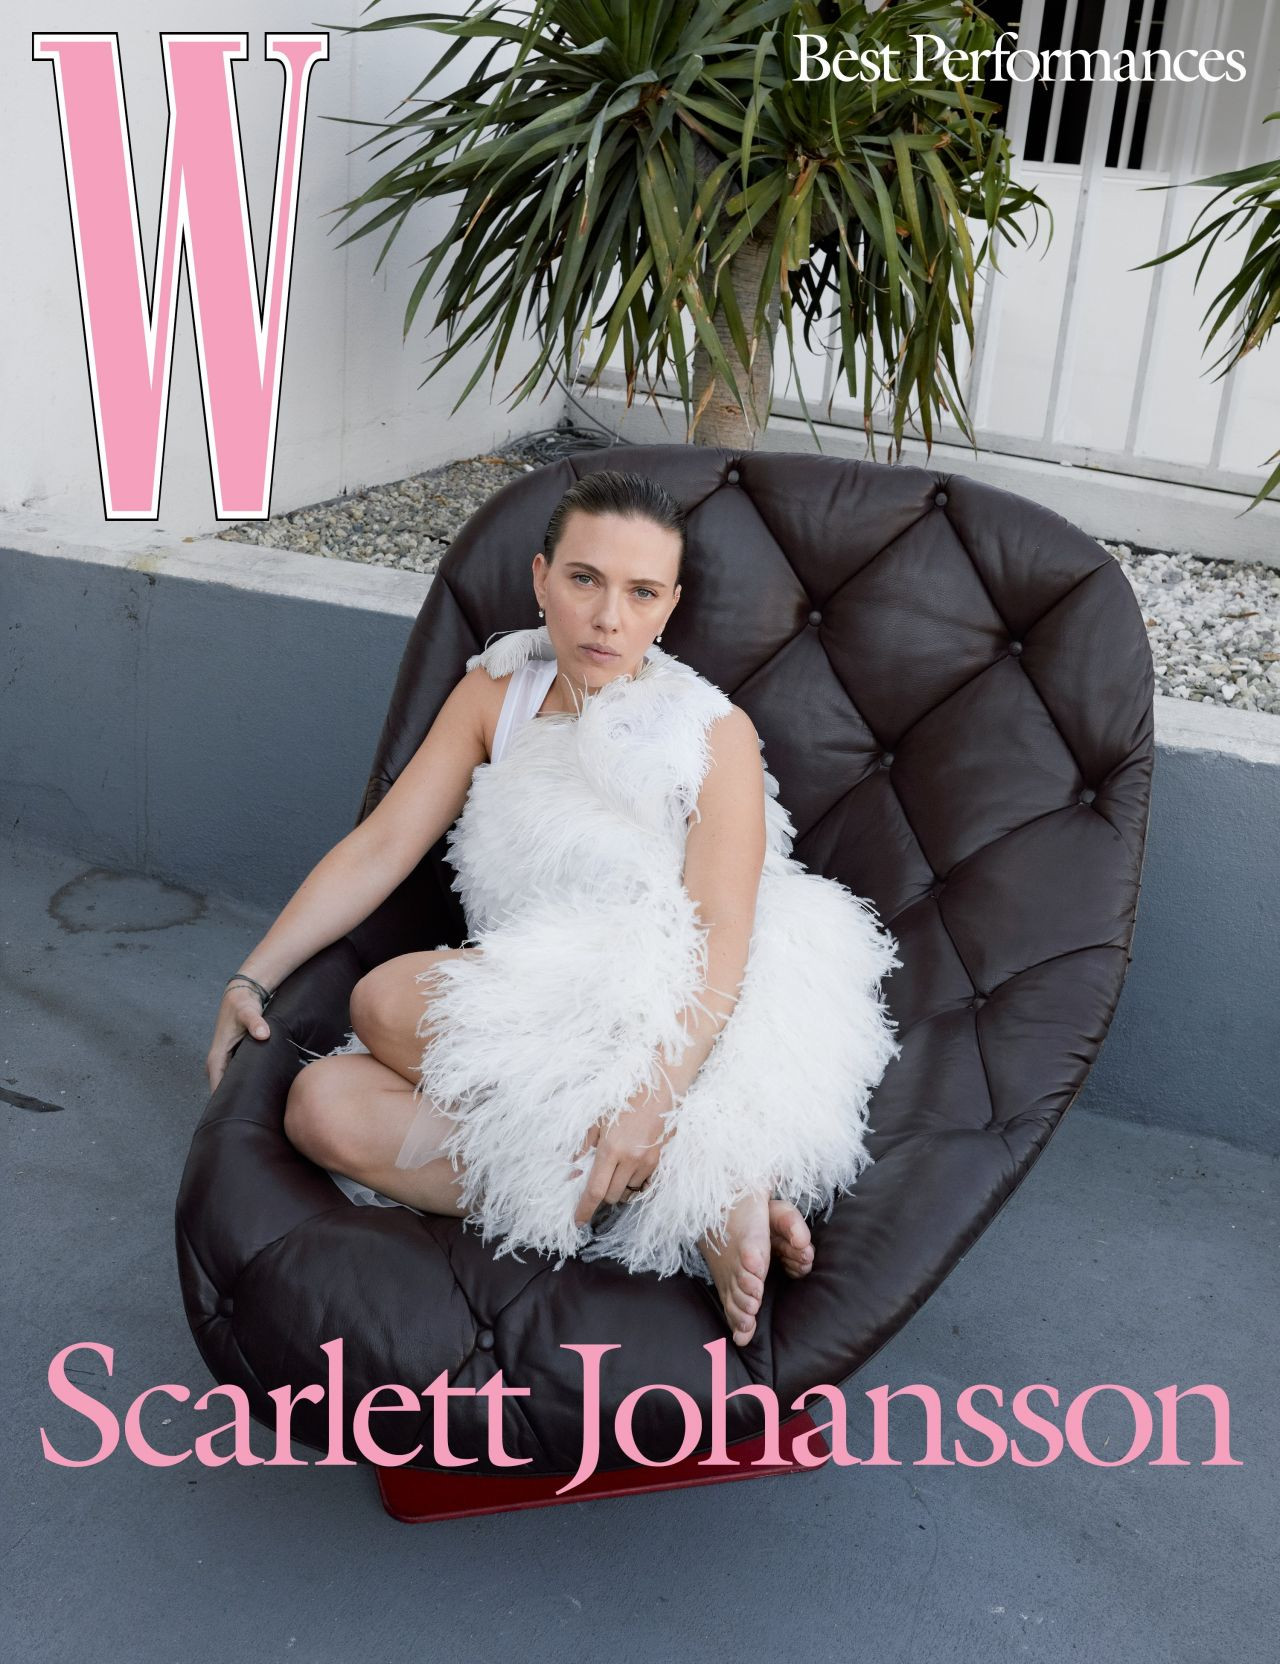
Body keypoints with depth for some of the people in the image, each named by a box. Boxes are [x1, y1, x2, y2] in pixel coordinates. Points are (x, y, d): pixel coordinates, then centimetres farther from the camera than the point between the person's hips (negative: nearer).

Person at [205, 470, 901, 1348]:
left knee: (387, 1000, -25)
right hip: (529, 1025, 6)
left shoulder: (715, 733, -4)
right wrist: (254, 977, -2)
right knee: (323, 1106, -21)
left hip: (683, 1032, -6)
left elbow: (722, 937, -15)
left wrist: (652, 1097, -32)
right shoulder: (496, 692, 11)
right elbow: (382, 847, 8)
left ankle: (685, 1189, -27)